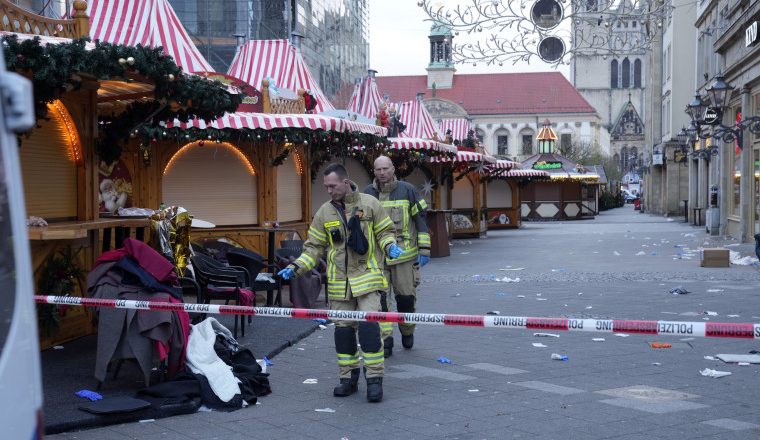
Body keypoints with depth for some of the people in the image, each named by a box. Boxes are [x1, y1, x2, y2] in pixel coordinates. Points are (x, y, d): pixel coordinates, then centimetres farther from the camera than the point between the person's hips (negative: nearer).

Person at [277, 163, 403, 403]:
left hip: (367, 278, -3)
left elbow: (385, 232, 6)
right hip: (339, 282, 4)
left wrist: (390, 246, -15)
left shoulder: (369, 204, -1)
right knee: (343, 329, 7)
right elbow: (314, 247, 10)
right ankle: (348, 378, 19)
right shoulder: (324, 212, 7)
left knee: (369, 327, -12)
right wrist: (296, 267, -2)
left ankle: (374, 378, -4)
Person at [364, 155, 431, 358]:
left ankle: (407, 331, 29)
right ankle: (385, 341, 0)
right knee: (380, 298, -4)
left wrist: (424, 249, -1)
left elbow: (421, 220, 4)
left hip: (404, 254, -1)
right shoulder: (368, 194, 7)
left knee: (406, 296, 3)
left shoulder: (407, 190, 1)